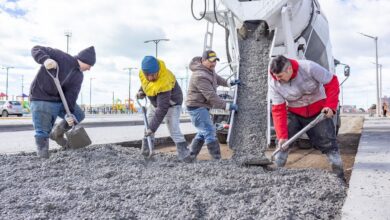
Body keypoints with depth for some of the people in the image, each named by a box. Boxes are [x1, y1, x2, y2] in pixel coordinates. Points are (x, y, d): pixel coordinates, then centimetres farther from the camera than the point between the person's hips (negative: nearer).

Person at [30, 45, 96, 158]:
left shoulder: (79, 76, 2)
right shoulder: (59, 56, -14)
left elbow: (71, 94, -6)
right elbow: (36, 49, -12)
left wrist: (69, 113, -20)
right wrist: (45, 59, -34)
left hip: (60, 100, 7)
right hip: (41, 99, -7)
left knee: (79, 115, 10)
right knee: (42, 133, -5)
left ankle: (57, 134, 26)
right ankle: (43, 160, 10)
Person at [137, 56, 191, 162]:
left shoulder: (164, 83, -42)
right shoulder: (144, 72, -21)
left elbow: (162, 109, -40)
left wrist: (152, 128, -39)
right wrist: (141, 91, -15)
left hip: (171, 105, -7)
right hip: (155, 103, 8)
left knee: (174, 129, -20)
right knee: (147, 126, 10)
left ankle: (184, 155, -16)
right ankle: (144, 153, 24)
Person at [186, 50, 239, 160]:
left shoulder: (209, 69, 7)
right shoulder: (200, 76, -25)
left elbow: (216, 78, 28)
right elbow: (211, 96, -29)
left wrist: (229, 83, 15)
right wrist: (227, 106, -27)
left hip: (202, 107, 11)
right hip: (197, 107, -11)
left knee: (203, 133, 17)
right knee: (209, 132, -12)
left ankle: (190, 156, 23)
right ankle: (217, 159, -9)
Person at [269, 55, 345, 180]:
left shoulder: (309, 68, -25)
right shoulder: (274, 84, -18)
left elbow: (331, 82, -16)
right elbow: (278, 111, -17)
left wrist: (331, 106, -25)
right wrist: (282, 135, -23)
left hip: (318, 111, -1)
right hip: (293, 113, 2)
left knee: (328, 143, 0)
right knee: (282, 143, -8)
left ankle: (339, 176, 15)